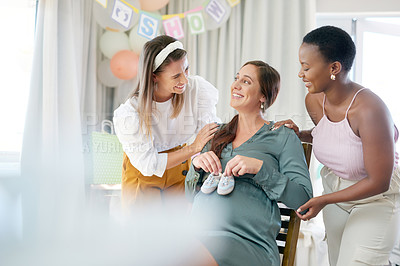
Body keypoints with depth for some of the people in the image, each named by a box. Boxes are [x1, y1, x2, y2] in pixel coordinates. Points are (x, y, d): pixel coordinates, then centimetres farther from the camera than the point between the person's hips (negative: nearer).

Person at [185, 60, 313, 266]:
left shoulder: (284, 138, 8)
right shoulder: (218, 134, 21)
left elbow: (302, 199, -2)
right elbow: (191, 195, 23)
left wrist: (260, 168, -13)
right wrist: (196, 164, 2)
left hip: (246, 241, -4)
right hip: (197, 234, 4)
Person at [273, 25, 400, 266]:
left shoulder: (369, 110, -33)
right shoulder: (314, 101, -11)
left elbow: (378, 183, -27)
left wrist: (324, 200, -22)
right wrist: (300, 135, -7)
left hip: (377, 198, -7)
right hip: (335, 188, 7)